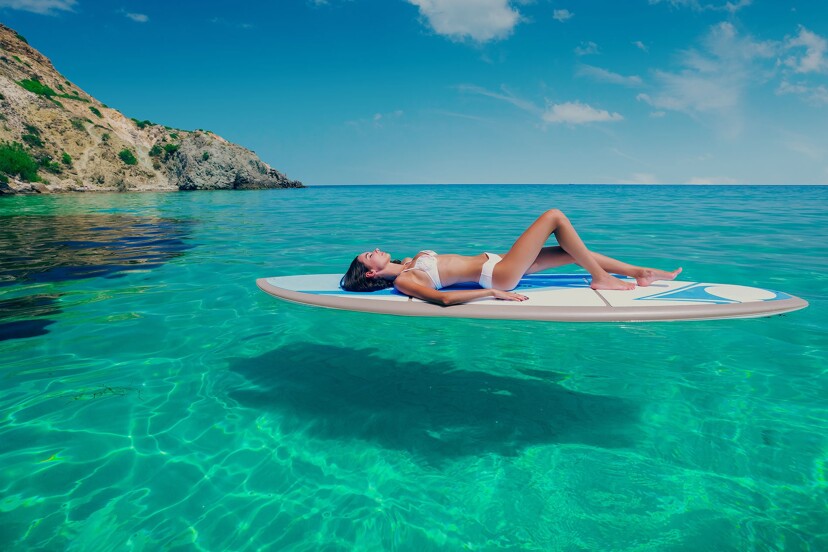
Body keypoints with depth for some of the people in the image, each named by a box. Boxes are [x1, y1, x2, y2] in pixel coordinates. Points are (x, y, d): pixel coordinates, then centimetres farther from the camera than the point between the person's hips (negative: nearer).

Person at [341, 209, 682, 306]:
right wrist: (493, 292, -27)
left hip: (493, 263, 9)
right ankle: (601, 279, 2)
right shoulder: (404, 281, -16)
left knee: (573, 252, 9)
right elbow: (444, 298, -30)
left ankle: (640, 273, 21)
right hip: (497, 275, -9)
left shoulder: (406, 266, 10)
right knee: (555, 216, -8)